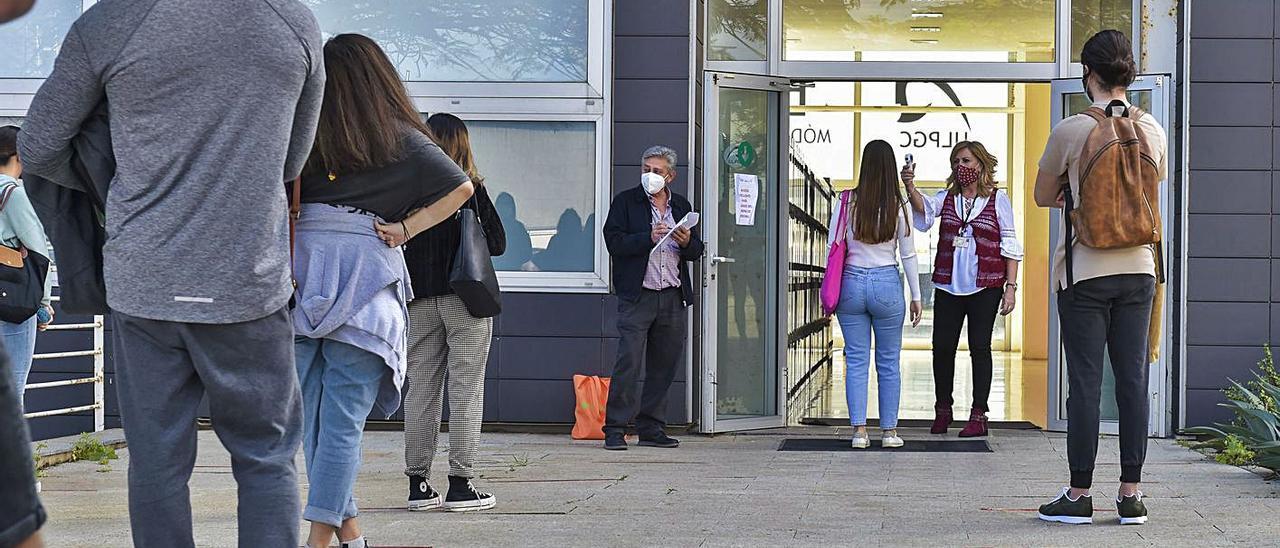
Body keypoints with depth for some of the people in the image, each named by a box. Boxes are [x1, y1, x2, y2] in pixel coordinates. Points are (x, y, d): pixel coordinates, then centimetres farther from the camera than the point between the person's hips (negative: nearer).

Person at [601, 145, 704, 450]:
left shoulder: (681, 206, 17)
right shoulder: (626, 202, 4)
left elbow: (696, 251, 17)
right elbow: (614, 243, -7)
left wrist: (687, 242, -6)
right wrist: (649, 237, -19)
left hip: (673, 298, 5)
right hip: (637, 296, -5)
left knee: (664, 367, 7)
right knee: (629, 363, -11)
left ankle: (651, 429, 15)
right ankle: (615, 430, -8)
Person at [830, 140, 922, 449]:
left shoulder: (846, 203, -3)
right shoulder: (898, 207, -4)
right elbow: (908, 255, 0)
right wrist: (916, 297, 8)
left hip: (851, 283, 1)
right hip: (887, 284, -1)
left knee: (856, 361, 6)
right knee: (889, 362, 9)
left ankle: (859, 430, 2)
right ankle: (890, 430, 11)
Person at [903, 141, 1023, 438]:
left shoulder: (998, 199, 4)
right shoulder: (947, 197, 12)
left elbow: (1009, 245, 3)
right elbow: (924, 207, -9)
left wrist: (1011, 286, -4)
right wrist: (910, 186, -29)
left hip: (984, 286, -3)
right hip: (948, 286, 3)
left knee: (979, 347, -1)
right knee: (942, 346, 2)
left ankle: (979, 415, 3)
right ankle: (942, 410, 16)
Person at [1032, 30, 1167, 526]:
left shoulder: (1071, 131, -9)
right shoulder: (1152, 132, 3)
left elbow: (1043, 197, 4)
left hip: (1085, 272, -4)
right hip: (1138, 269, 4)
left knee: (1085, 385, -1)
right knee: (1133, 381, 6)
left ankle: (1079, 495, 4)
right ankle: (1131, 494, 8)